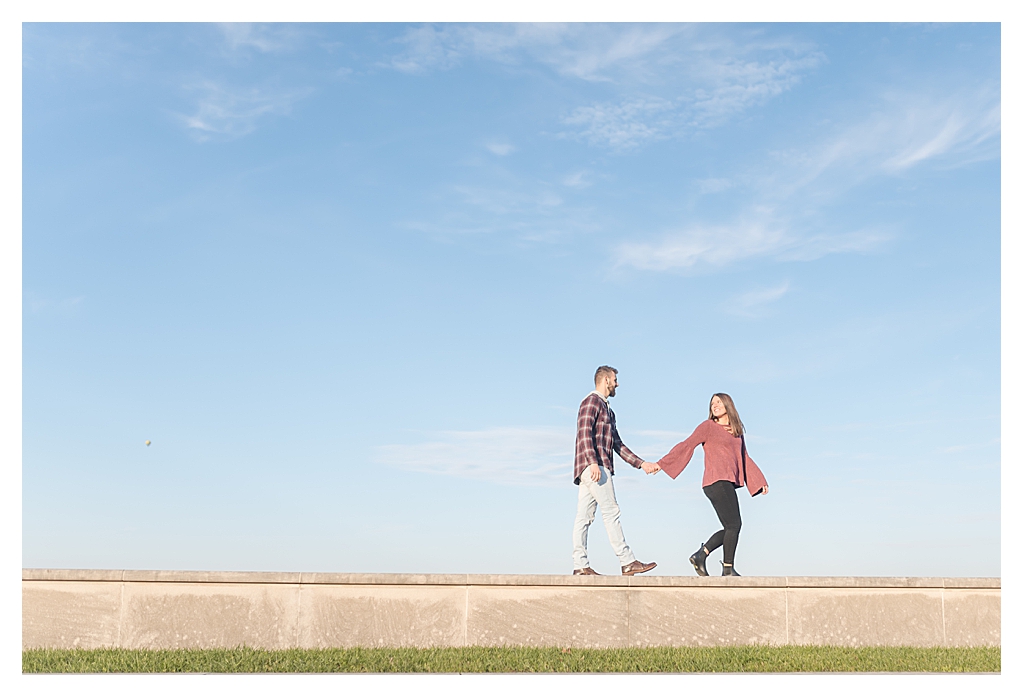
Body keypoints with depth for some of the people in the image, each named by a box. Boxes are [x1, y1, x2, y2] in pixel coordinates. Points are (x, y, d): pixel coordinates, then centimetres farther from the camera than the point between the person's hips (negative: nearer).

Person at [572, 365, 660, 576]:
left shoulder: (607, 409, 28)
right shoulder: (592, 401, -3)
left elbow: (618, 444, 26)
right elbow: (584, 433, -16)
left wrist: (641, 464, 21)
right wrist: (593, 462, -26)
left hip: (593, 470, 10)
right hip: (594, 467, -10)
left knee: (584, 517, 3)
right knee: (611, 512, -9)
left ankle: (581, 565, 0)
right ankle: (628, 562, -7)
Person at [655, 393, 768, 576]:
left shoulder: (737, 432, 21)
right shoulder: (708, 426, 3)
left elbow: (745, 459, 27)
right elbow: (686, 446, 0)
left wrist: (760, 482, 24)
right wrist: (661, 464, -4)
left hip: (729, 484, 7)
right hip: (717, 481, -7)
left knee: (730, 529, 5)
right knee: (734, 524, -10)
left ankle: (700, 555, 14)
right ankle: (728, 569, -4)